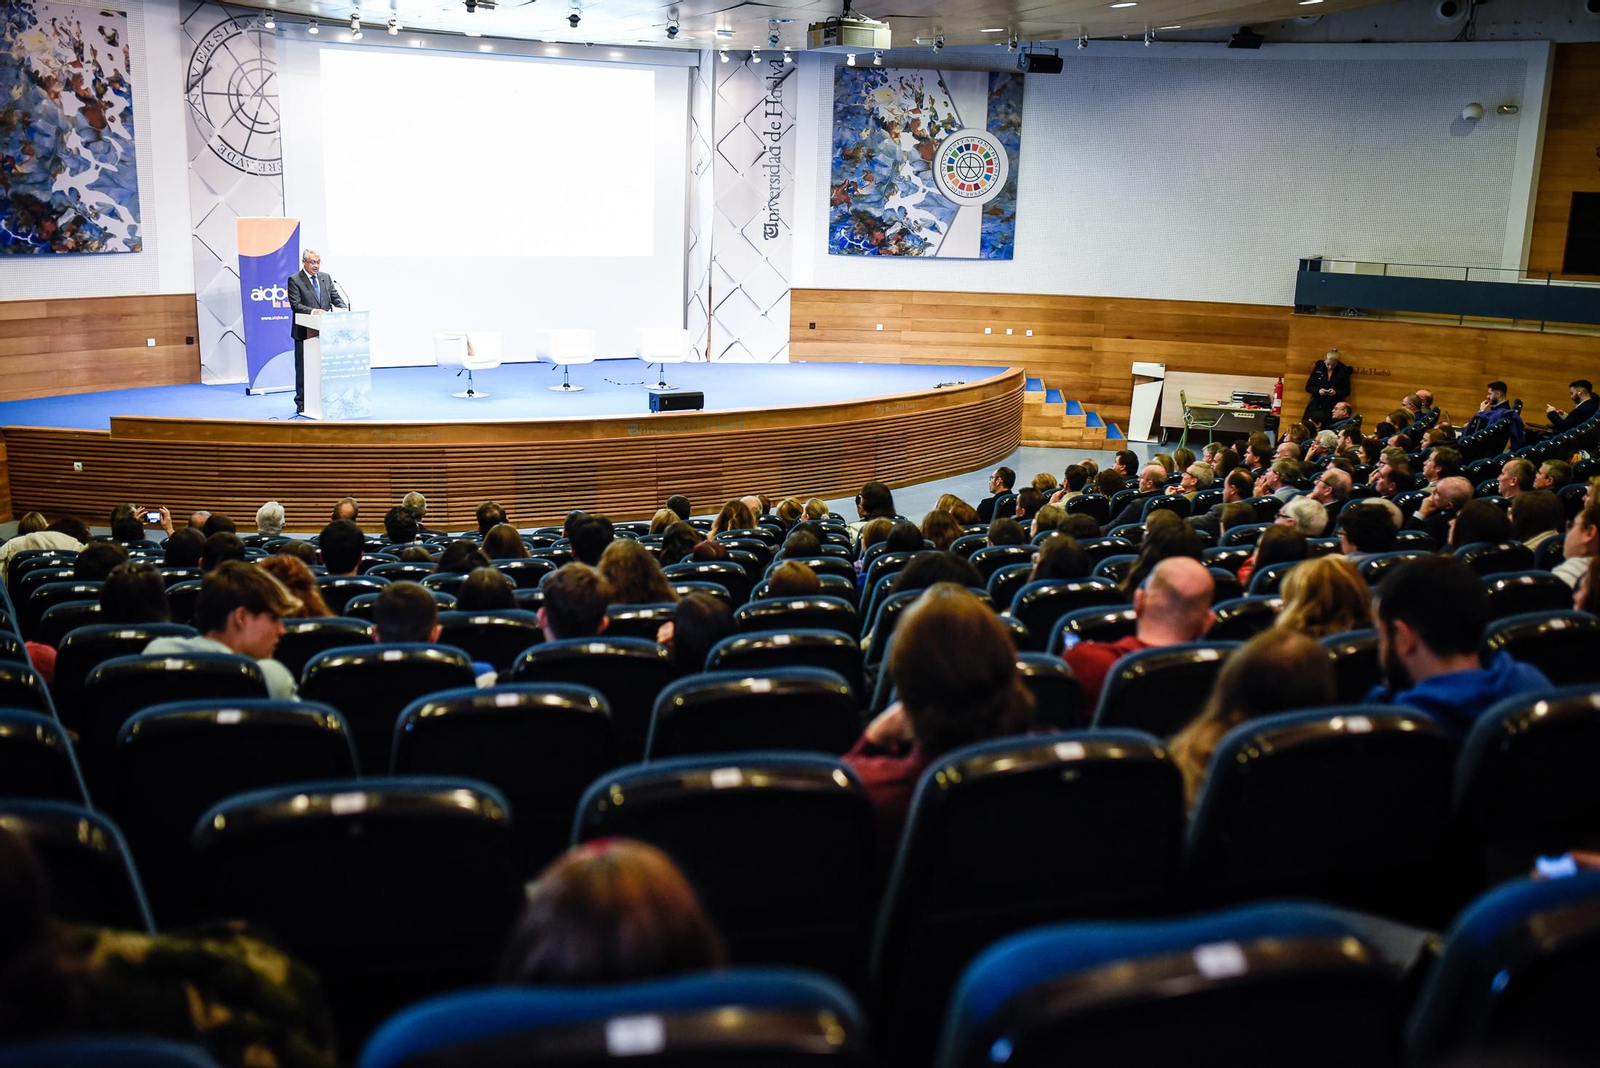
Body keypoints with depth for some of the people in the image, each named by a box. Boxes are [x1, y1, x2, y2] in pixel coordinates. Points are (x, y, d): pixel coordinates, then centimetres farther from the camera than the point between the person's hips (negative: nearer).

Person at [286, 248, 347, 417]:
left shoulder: (326, 278, 12)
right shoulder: (294, 280, -3)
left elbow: (336, 297, 9)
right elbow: (295, 305, -11)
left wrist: (344, 310, -12)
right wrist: (312, 311, -27)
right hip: (304, 332, -4)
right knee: (303, 368, 0)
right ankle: (302, 403, 6)